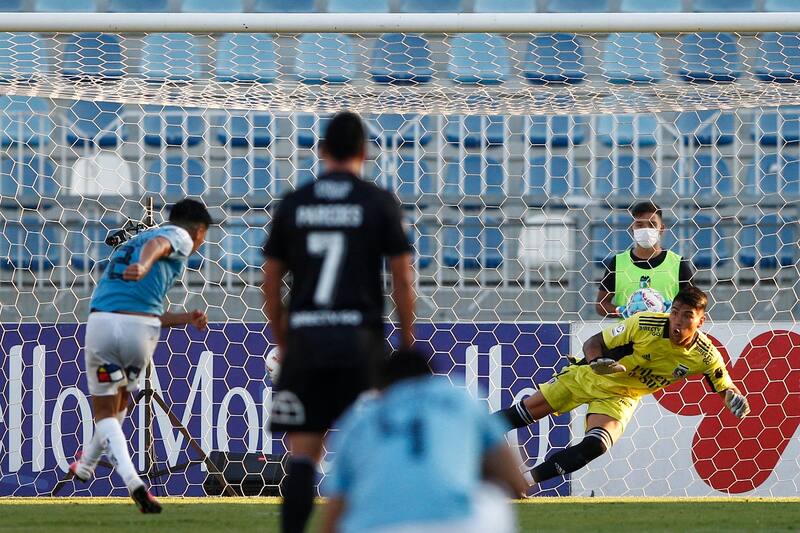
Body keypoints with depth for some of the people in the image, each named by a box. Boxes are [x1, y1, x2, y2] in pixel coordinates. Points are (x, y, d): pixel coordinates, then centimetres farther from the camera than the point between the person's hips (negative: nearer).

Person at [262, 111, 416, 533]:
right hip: (360, 339, -2)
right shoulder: (380, 202, 1)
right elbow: (403, 279, -1)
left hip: (305, 337, 2)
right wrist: (407, 340, 9)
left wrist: (281, 341, 21)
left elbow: (270, 281, 11)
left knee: (302, 452, 3)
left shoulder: (293, 204, 9)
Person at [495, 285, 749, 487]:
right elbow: (593, 343, -19)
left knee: (594, 447, -24)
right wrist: (597, 362, -42)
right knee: (523, 414, 0)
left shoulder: (706, 356, -21)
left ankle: (524, 481, -12)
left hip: (621, 397, 1)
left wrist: (735, 398, -30)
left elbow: (725, 387, -5)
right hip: (587, 377, -1)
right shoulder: (645, 324, -28)